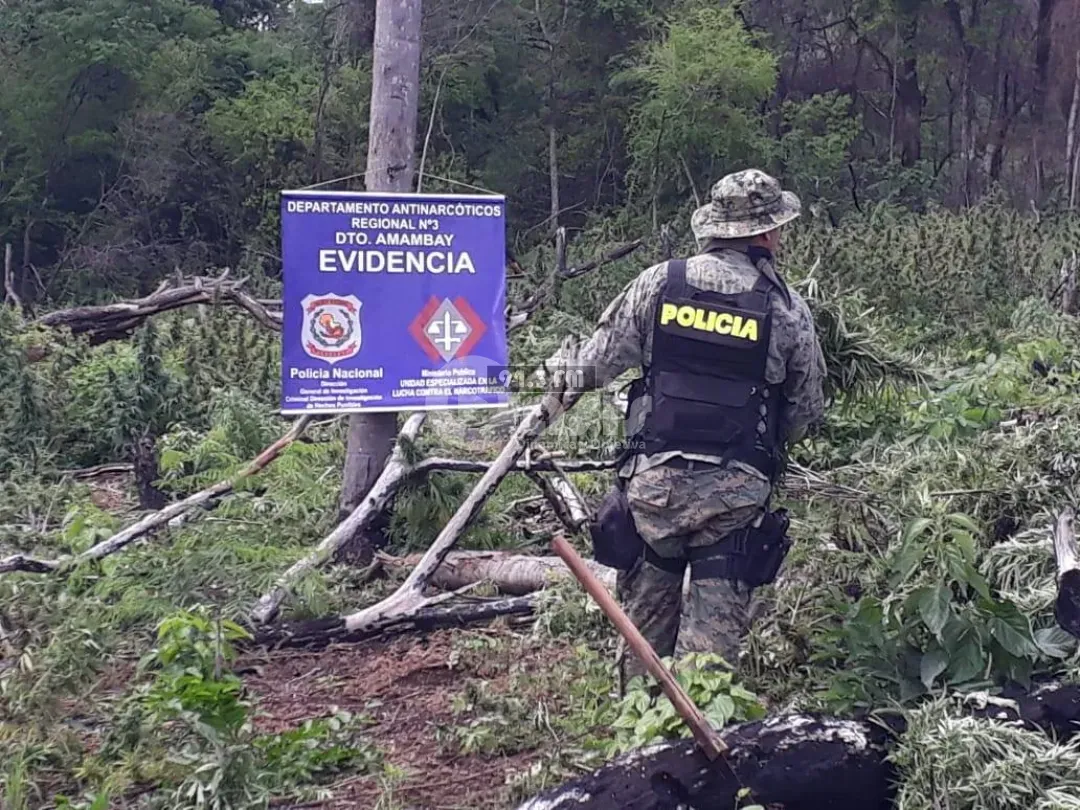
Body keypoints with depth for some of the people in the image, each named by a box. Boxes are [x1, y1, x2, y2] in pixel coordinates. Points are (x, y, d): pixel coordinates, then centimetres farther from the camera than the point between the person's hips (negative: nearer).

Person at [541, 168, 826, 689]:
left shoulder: (658, 284, -1)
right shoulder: (787, 309, -1)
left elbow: (598, 364, 4)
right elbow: (807, 412, 8)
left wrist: (560, 365, 26)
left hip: (654, 481, 2)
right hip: (736, 490, -2)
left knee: (646, 610, 16)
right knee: (715, 624, 4)